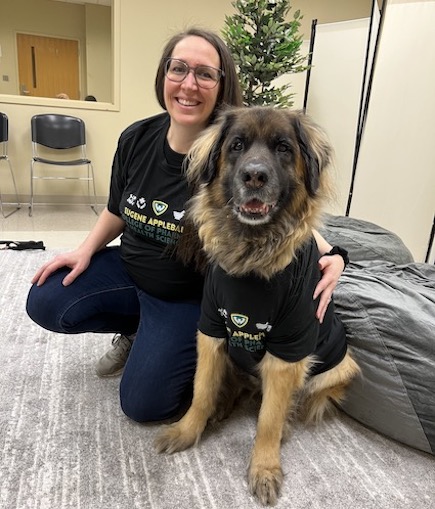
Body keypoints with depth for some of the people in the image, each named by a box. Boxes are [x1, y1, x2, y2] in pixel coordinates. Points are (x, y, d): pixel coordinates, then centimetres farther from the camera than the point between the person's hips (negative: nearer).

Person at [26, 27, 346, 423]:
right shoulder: (136, 139, -8)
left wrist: (330, 254, -30)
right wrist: (86, 250, 1)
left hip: (189, 296, -5)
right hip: (128, 269, 5)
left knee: (143, 403, -7)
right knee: (44, 303, -7)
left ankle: (205, 346, 21)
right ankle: (137, 330, 16)